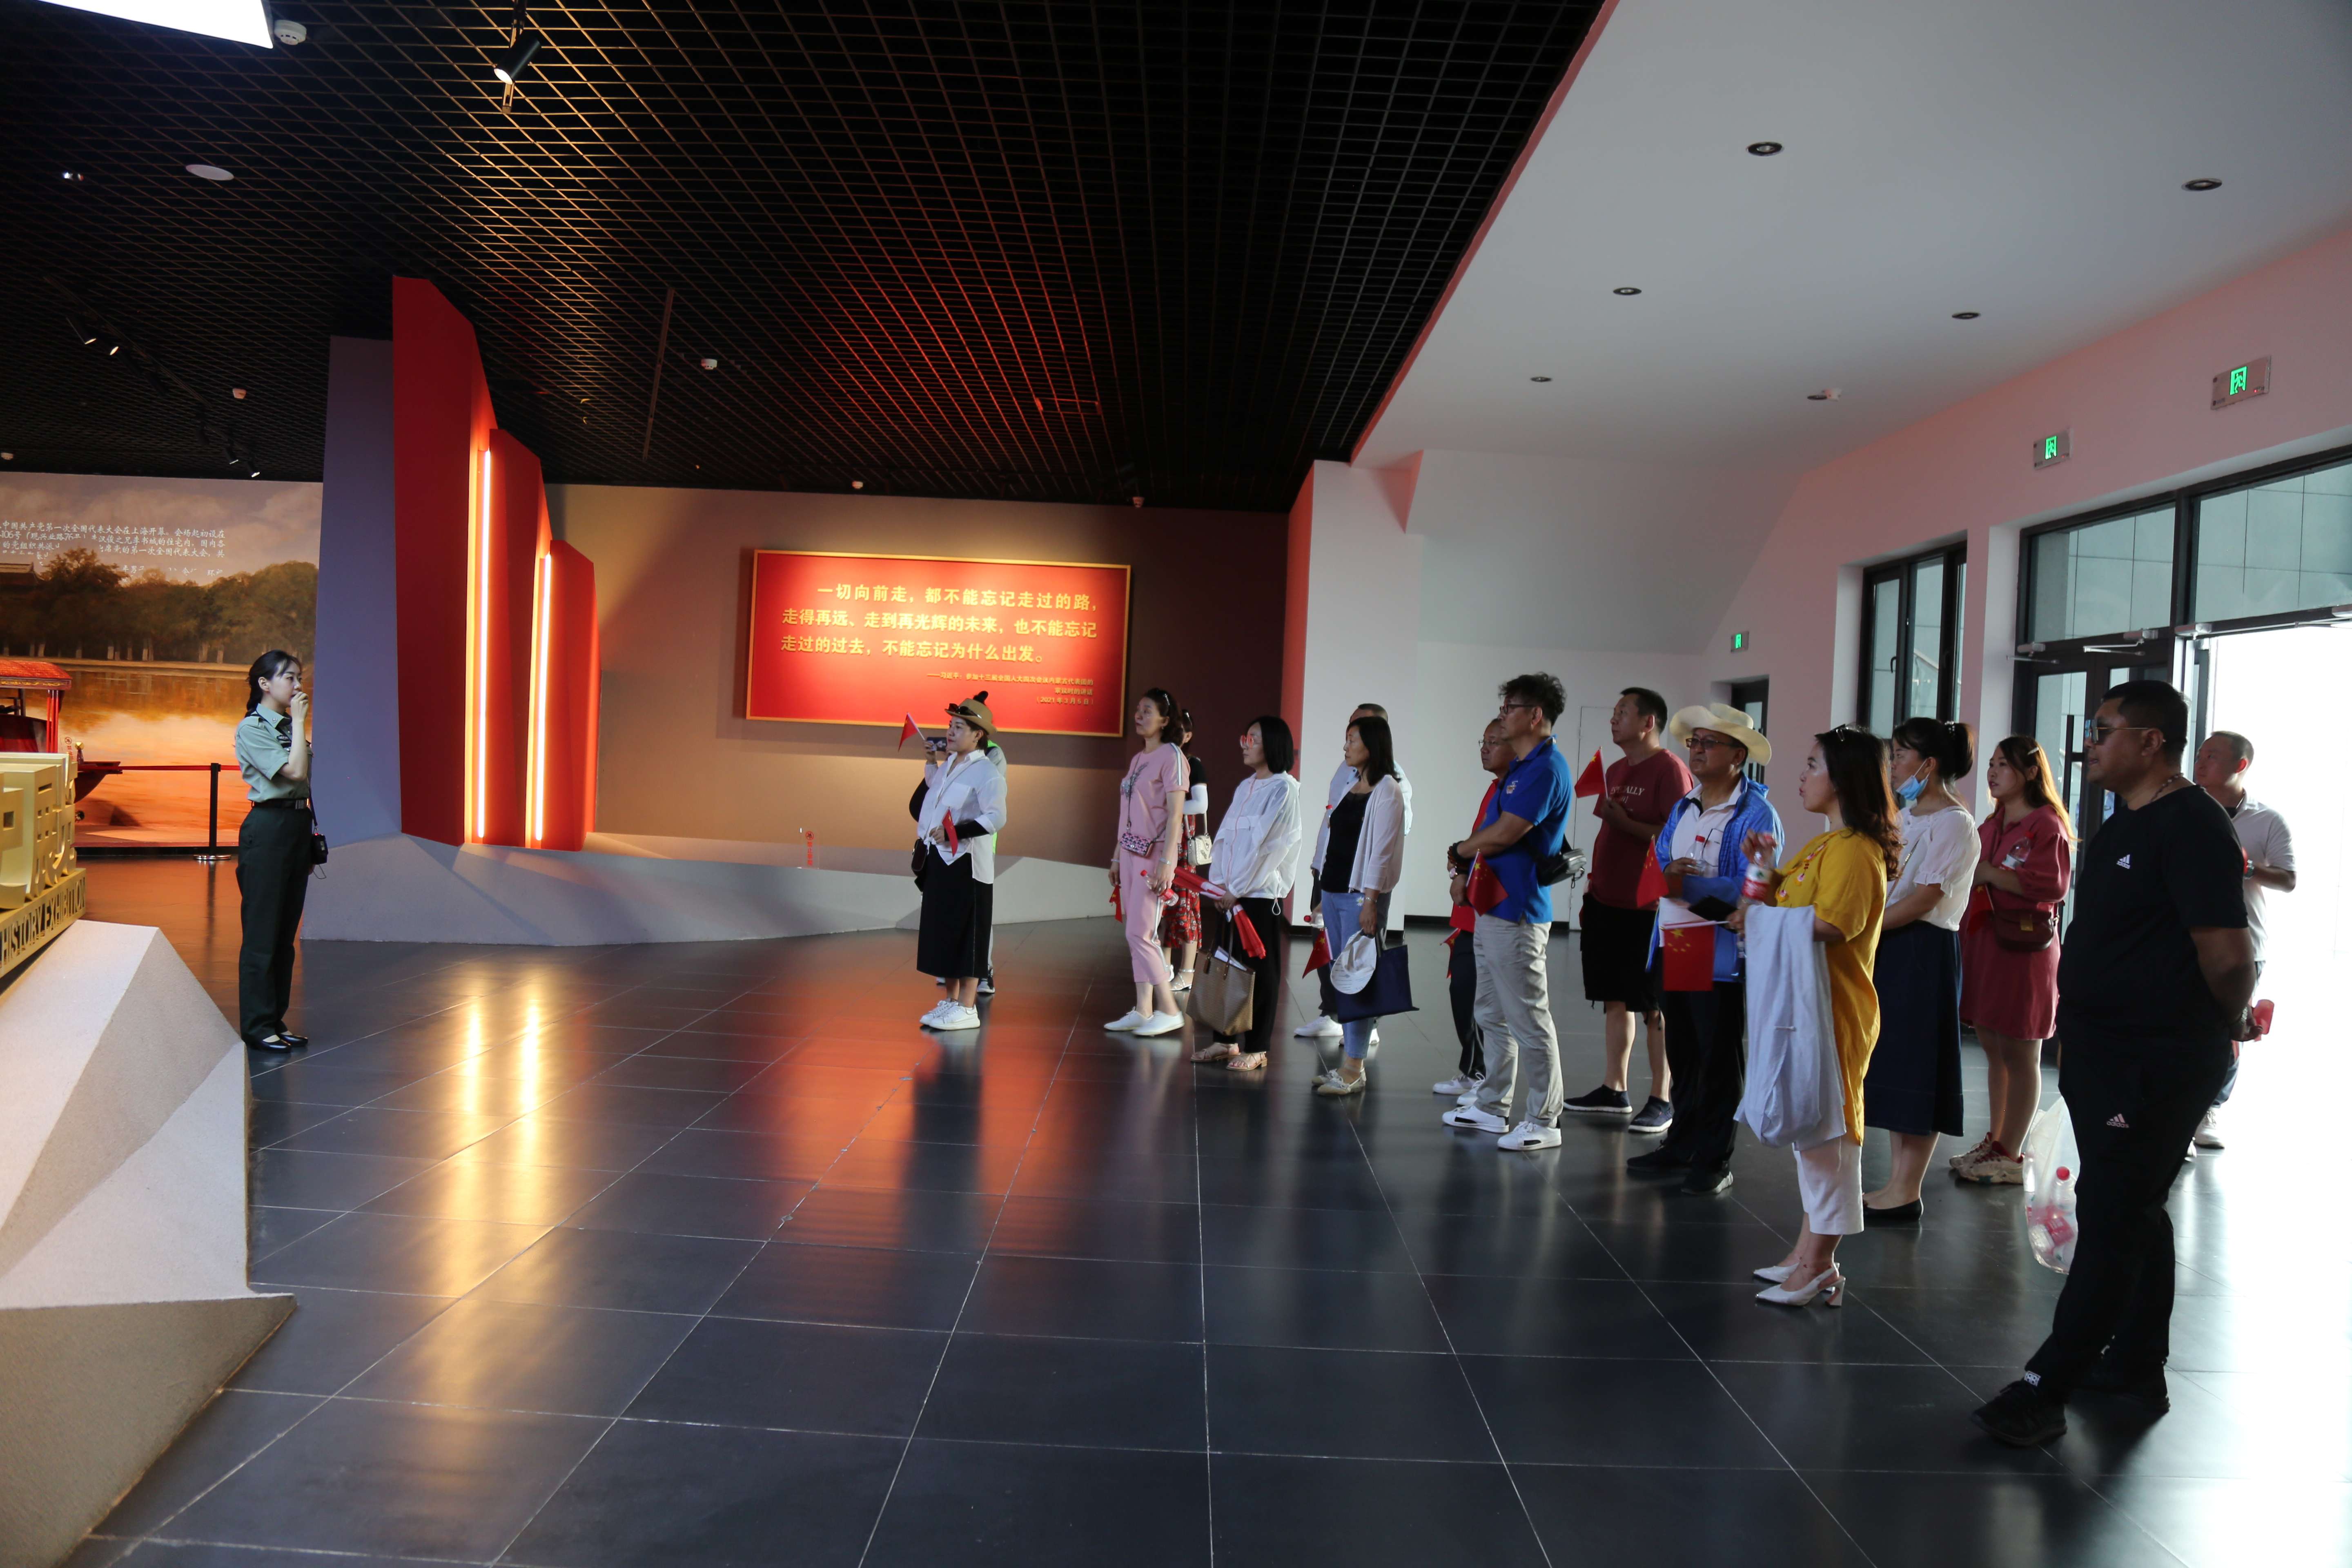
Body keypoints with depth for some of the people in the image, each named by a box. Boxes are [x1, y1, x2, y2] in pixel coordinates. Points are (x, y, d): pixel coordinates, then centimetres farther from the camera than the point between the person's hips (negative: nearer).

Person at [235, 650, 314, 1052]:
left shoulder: (290, 726, 15)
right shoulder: (252, 728, -9)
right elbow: (295, 771, -19)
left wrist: (310, 836, 10)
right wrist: (300, 723, -12)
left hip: (298, 826, 8)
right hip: (267, 828, -8)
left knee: (286, 932, 11)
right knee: (262, 932, -2)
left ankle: (276, 1021, 18)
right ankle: (258, 1026, 5)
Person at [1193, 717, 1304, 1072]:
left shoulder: (1284, 789, -8)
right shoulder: (1245, 787, 14)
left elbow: (1269, 846, -13)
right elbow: (1225, 837, 13)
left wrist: (1237, 889, -12)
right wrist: (1219, 883, 2)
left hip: (1261, 893, -7)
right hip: (1231, 893, 7)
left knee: (1261, 971, 0)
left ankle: (1257, 1049, 6)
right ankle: (1225, 1040, 19)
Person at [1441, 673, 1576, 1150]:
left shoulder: (1546, 769, -16)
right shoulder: (1519, 767, 16)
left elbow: (1505, 833, -19)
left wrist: (1459, 851, -2)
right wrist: (1467, 868, 3)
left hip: (1518, 913, -11)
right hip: (1492, 907, 11)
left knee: (1529, 1020, -4)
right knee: (1493, 1016, 17)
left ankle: (1543, 1121, 3)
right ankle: (1492, 1106, 27)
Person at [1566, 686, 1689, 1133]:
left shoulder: (1670, 769, -11)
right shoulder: (1616, 770, 16)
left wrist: (1625, 822, -20)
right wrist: (1592, 892, 19)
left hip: (1646, 910, -8)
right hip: (1606, 903, 8)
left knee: (1654, 1008, -2)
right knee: (1615, 1000, 12)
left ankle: (1662, 1100, 5)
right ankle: (1614, 1091, 19)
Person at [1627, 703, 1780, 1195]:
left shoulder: (1756, 814, -9)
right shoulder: (1682, 808, 15)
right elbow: (1657, 858, 13)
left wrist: (1689, 885, -24)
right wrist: (1668, 876, -9)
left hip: (1723, 954, -7)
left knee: (1720, 1061, 3)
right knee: (1682, 1054, 14)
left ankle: (1714, 1161, 12)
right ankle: (1682, 1146, 25)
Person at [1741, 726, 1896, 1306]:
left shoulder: (1854, 849, -17)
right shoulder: (1823, 844, 15)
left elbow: (1829, 927, -26)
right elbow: (1793, 903, 19)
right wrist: (1767, 868, 5)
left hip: (1834, 1011, -10)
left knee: (1826, 1128, -3)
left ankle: (1819, 1264, 5)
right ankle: (1810, 1252, 26)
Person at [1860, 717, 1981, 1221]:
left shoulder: (1953, 822, -11)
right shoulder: (1904, 817, 16)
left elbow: (1923, 900, -17)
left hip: (1923, 952, -9)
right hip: (1887, 950, 9)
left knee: (1914, 1070, -3)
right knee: (1892, 1067, 10)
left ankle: (1906, 1193, 3)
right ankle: (1898, 1184, 17)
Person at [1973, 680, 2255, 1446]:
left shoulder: (2191, 826, -18)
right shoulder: (2124, 823, 14)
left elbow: (2227, 954, -22)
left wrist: (2230, 1026, -5)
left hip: (2157, 1064, -10)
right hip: (2102, 1053, 10)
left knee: (2110, 1219, -5)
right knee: (2135, 1212, 19)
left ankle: (2046, 1389, 0)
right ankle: (2136, 1367, 32)